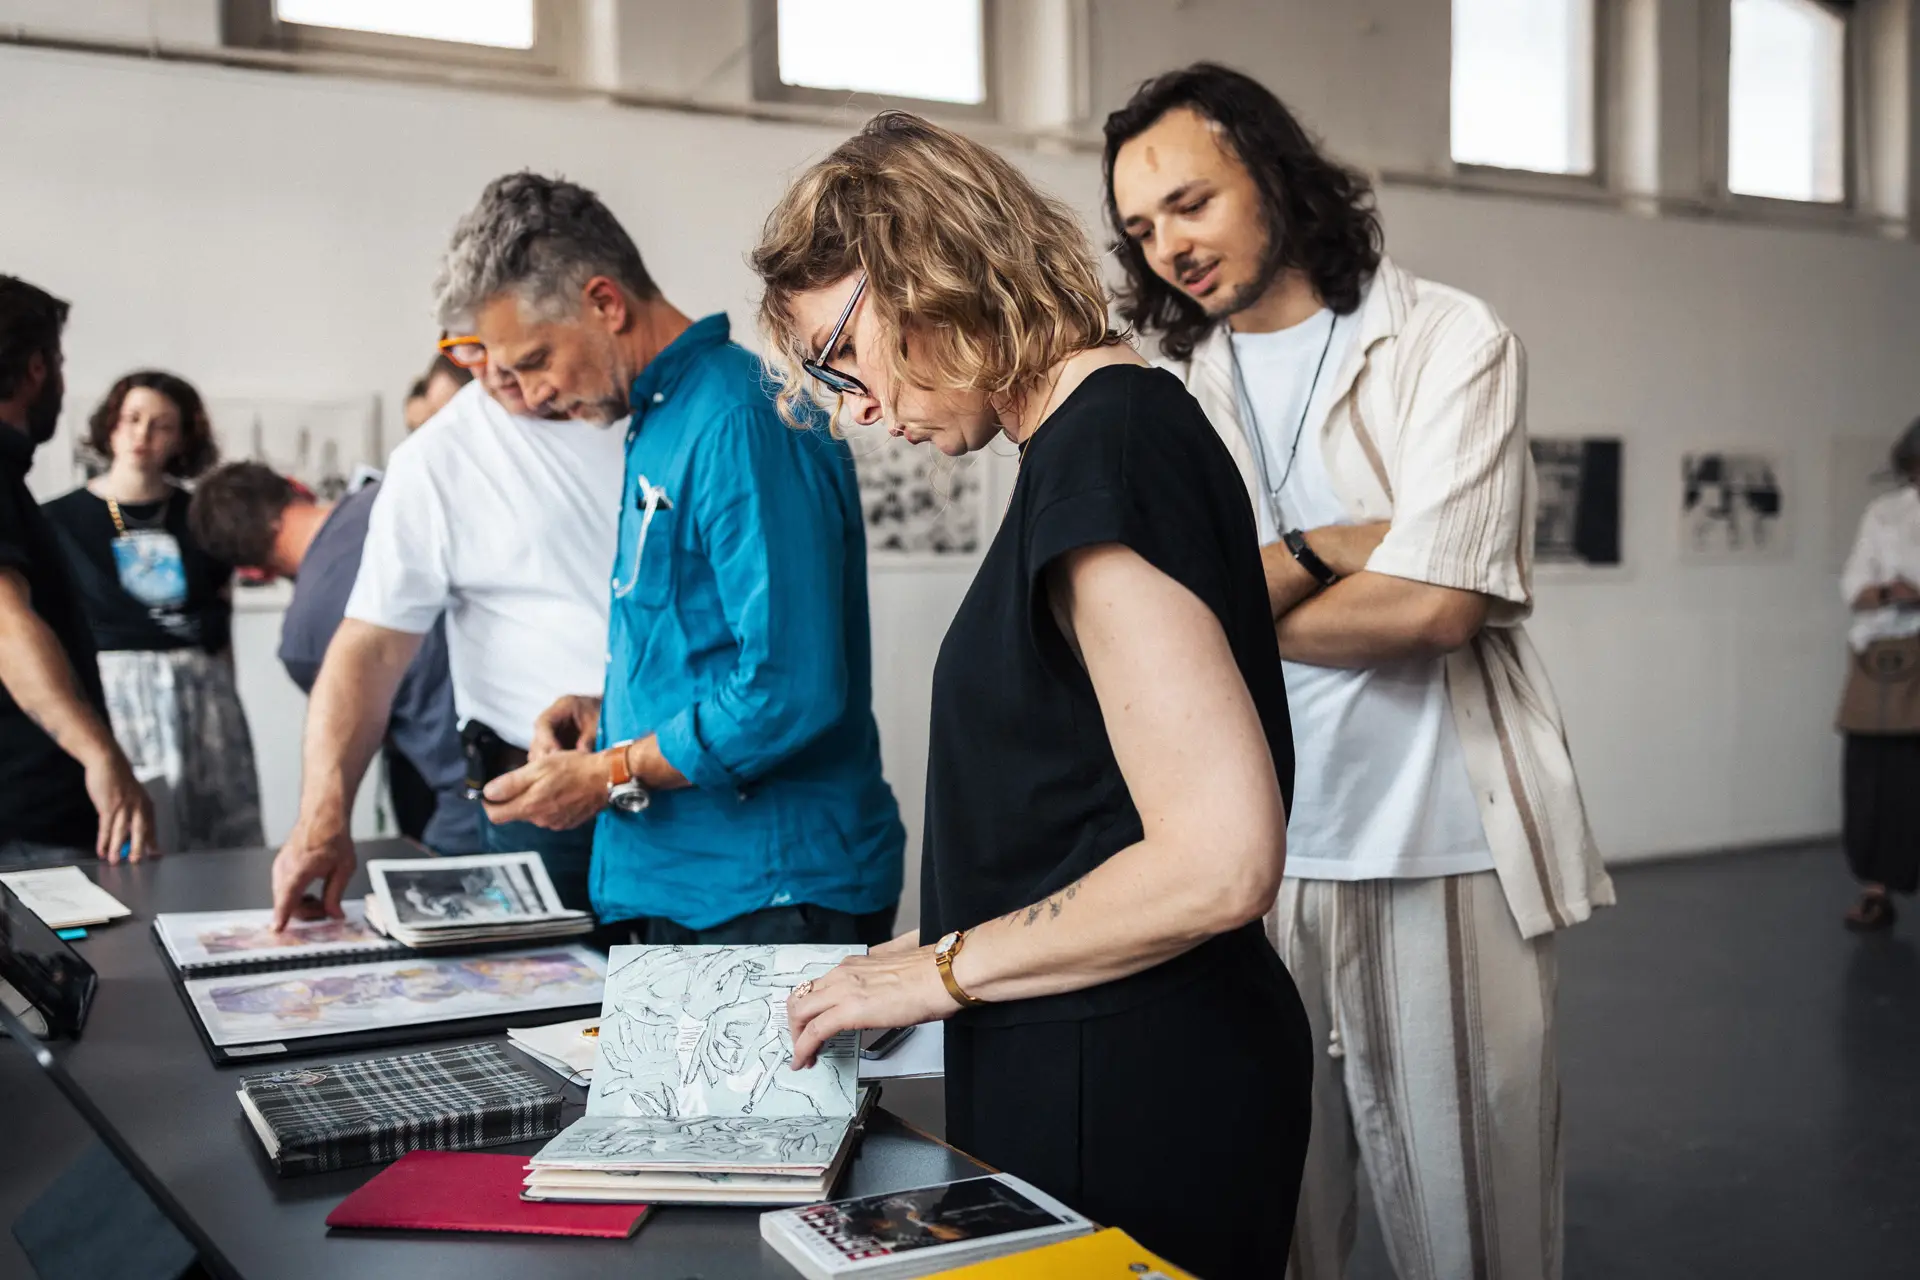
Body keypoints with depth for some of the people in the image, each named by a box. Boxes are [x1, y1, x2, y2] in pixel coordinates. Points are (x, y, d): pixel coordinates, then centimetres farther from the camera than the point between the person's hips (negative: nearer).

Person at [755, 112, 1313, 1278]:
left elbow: (1218, 863, -24)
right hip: (1094, 1072, 9)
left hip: (1127, 1100, -9)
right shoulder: (1120, 422, 10)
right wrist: (941, 951, 9)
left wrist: (948, 968, -13)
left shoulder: (1104, 450, -19)